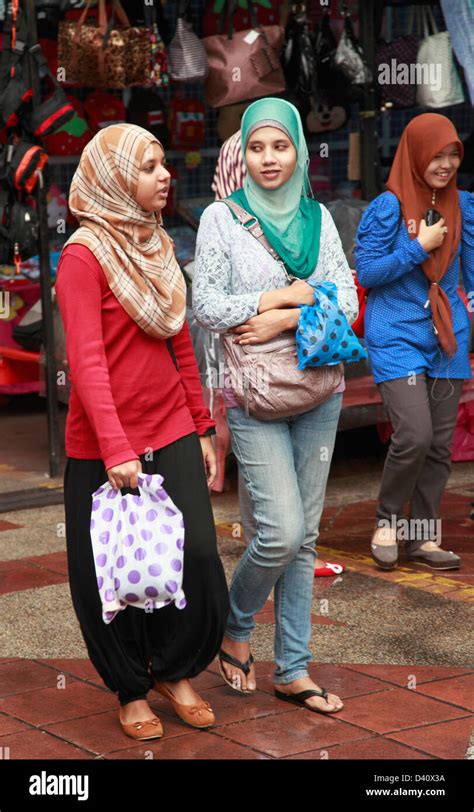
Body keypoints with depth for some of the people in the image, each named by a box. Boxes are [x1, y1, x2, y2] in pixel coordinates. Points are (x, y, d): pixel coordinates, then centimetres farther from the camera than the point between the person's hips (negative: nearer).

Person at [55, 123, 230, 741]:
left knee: (197, 554, -3)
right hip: (105, 446, -5)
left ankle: (175, 672, 19)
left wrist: (203, 428, 15)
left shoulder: (157, 245, 11)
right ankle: (131, 690, 23)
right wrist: (115, 450, -25)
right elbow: (87, 361, -18)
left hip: (172, 435, 6)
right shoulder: (83, 256, -12)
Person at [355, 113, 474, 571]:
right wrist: (418, 247, -14)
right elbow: (367, 272, -9)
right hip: (397, 339, -5)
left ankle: (422, 538, 17)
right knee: (414, 435, -17)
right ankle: (386, 523, 5)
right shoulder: (388, 207, -8)